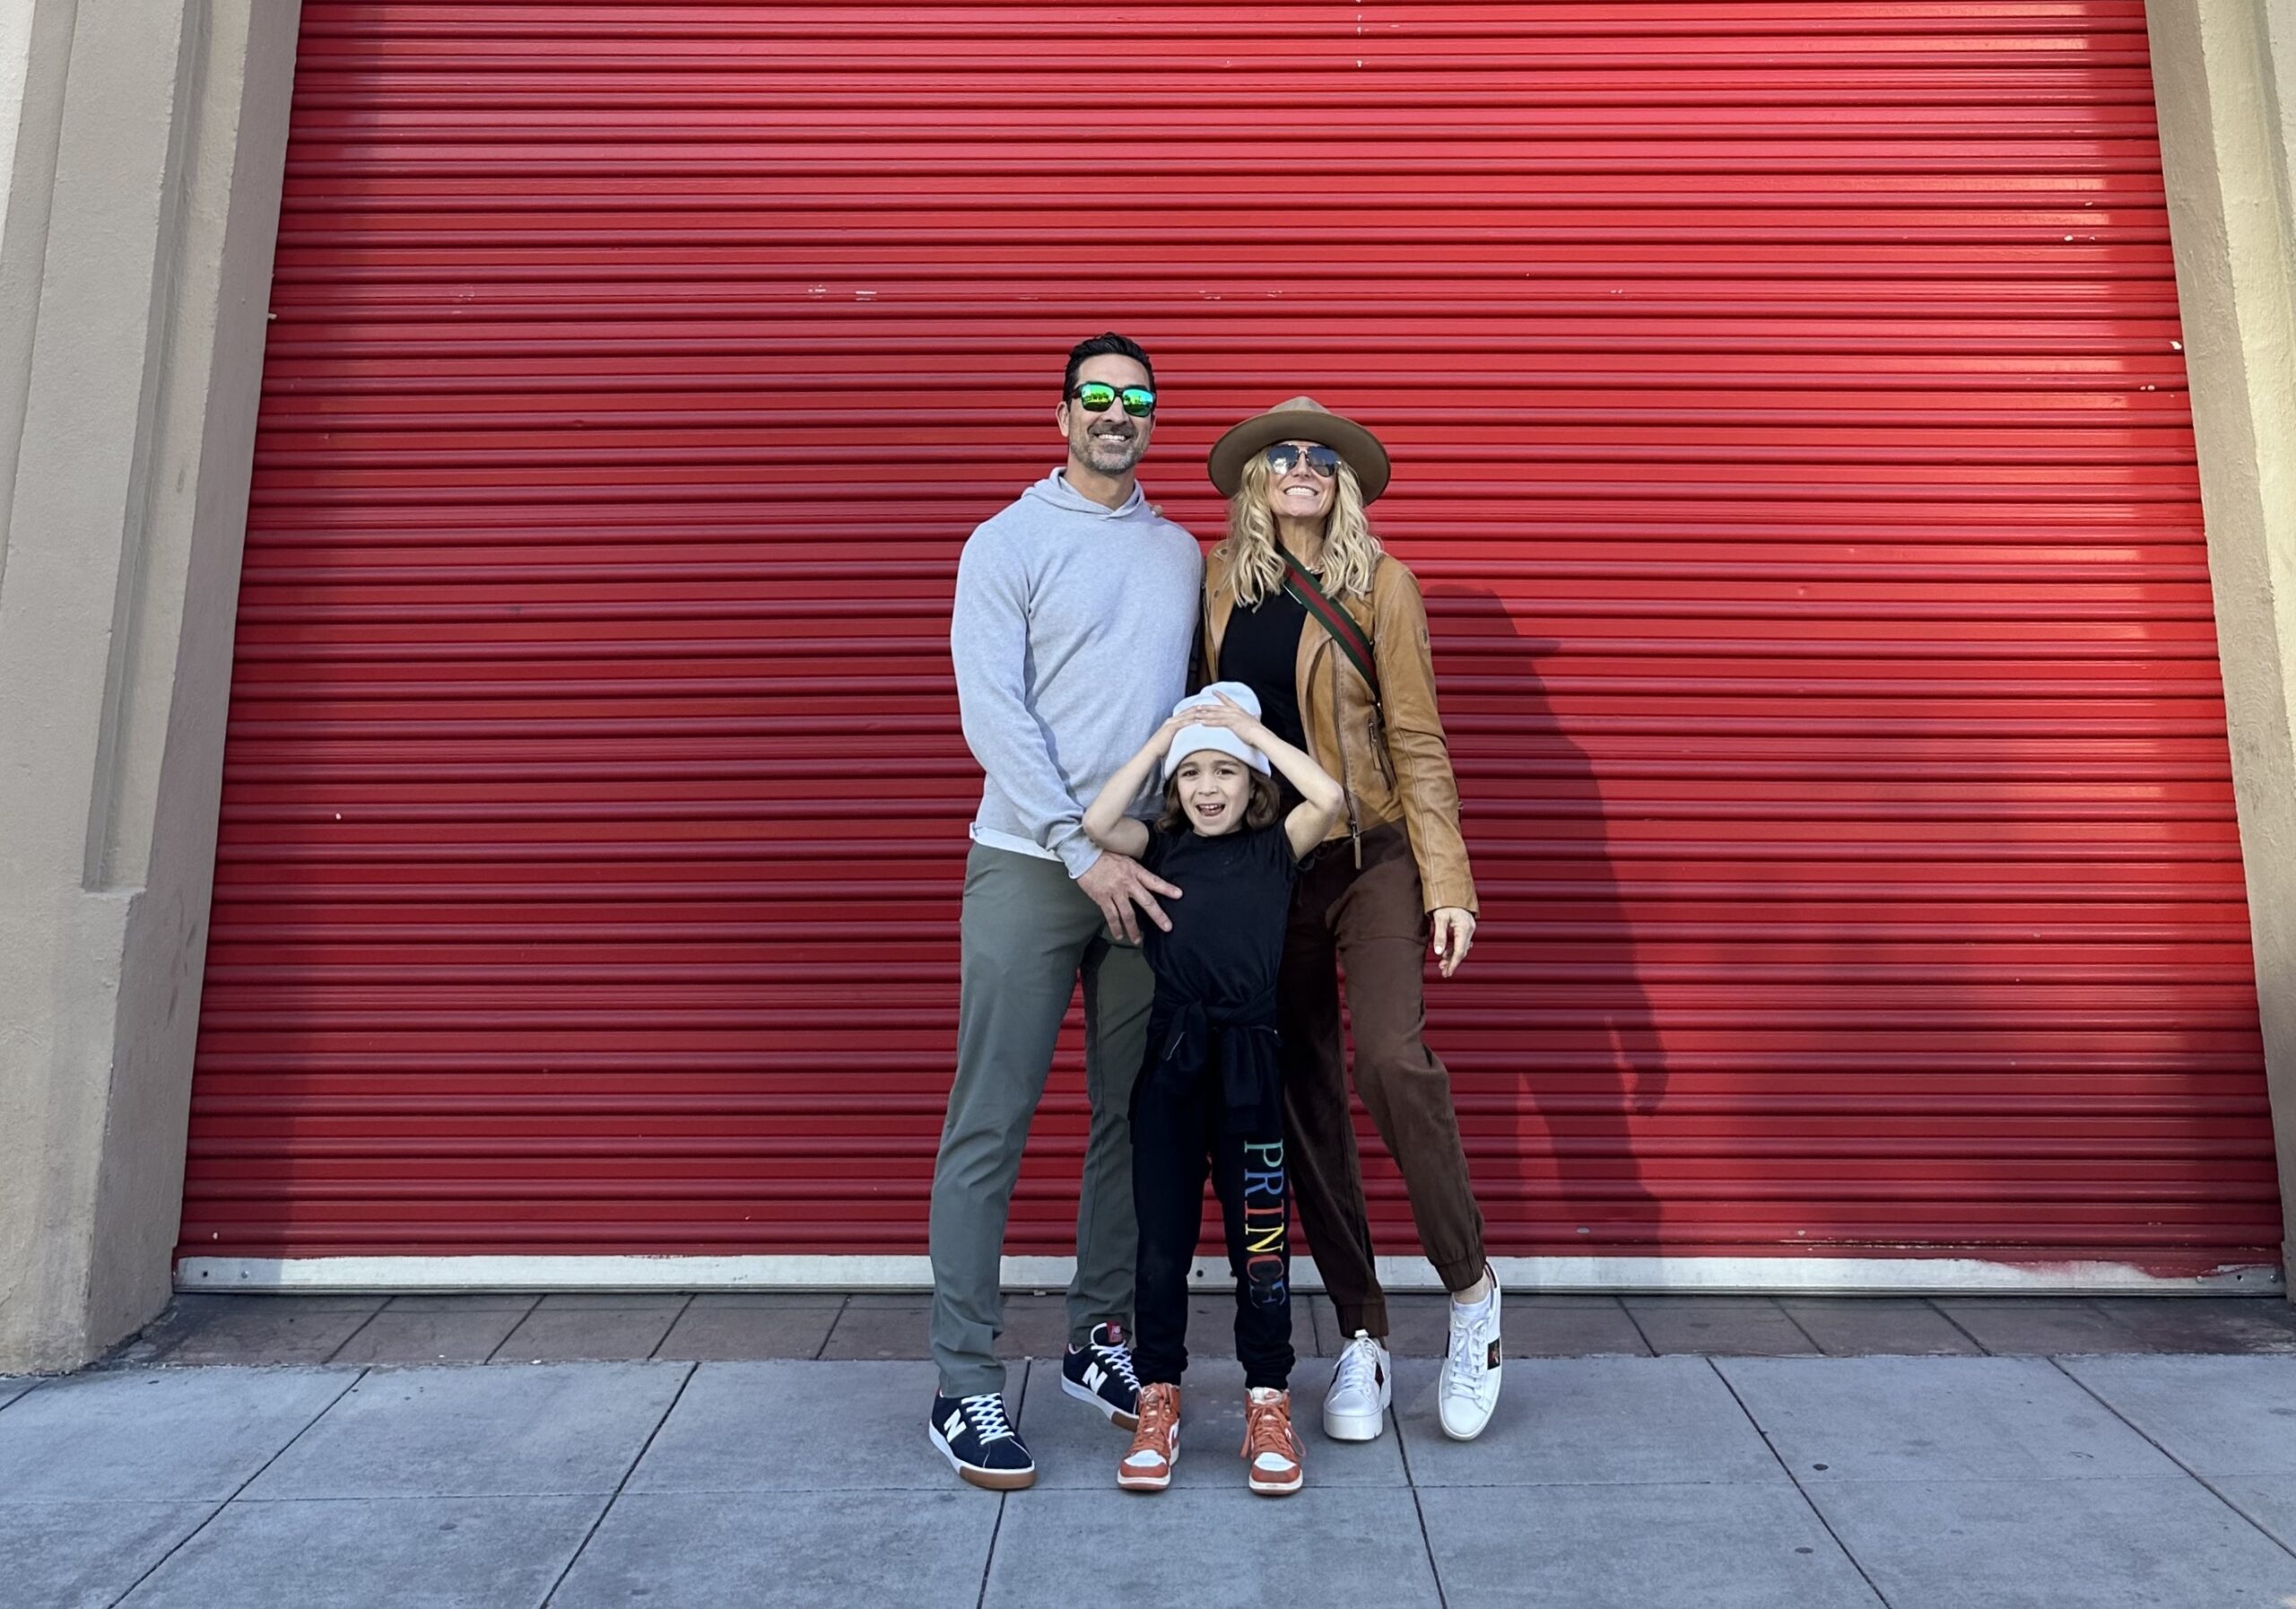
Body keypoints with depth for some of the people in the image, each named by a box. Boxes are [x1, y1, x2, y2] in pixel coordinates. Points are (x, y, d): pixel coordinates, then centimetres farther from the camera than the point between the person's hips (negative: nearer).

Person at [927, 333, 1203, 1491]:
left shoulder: (1180, 553, 15)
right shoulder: (1010, 542, 0)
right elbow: (993, 714, -10)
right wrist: (1086, 852, -15)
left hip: (1149, 871, 5)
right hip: (1029, 864, -5)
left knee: (1132, 1119, 11)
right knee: (989, 1127, -3)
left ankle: (1099, 1340, 26)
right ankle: (965, 1387, 7)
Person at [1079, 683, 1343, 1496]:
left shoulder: (1275, 848, 4)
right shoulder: (1161, 848, 7)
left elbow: (1328, 798, -14)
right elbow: (1097, 823, -11)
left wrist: (1253, 728, -5)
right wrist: (1162, 737, -5)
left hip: (1248, 1062, -1)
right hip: (1170, 1060, 1)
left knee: (1259, 1239, 6)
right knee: (1161, 1241, 8)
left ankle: (1268, 1404, 20)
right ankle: (1157, 1403, 22)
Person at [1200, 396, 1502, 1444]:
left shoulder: (1377, 583, -2)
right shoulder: (1221, 584, 7)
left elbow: (1416, 741, -4)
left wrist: (1447, 882, -10)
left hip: (1370, 858, -3)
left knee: (1391, 1060, -21)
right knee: (1303, 1100, 5)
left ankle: (1470, 1289, 4)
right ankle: (1362, 1339, 18)